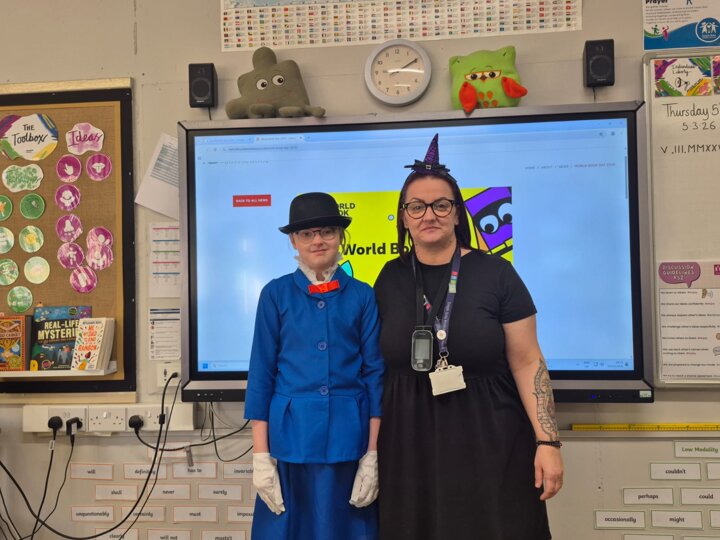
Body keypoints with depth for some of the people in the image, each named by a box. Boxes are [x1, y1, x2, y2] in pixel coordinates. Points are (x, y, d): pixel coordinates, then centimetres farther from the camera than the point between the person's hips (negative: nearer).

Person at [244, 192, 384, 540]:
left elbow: (375, 372, 2)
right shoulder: (276, 294, 1)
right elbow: (261, 372, 1)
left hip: (348, 436, 1)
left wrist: (372, 453, -2)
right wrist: (261, 453, -4)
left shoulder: (362, 296, 3)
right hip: (290, 435, 0)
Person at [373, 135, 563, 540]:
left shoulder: (496, 273, -7)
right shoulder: (390, 279, 2)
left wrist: (547, 442, -11)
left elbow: (528, 362, -6)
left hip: (490, 443, -2)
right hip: (411, 448, 3)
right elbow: (379, 365, 10)